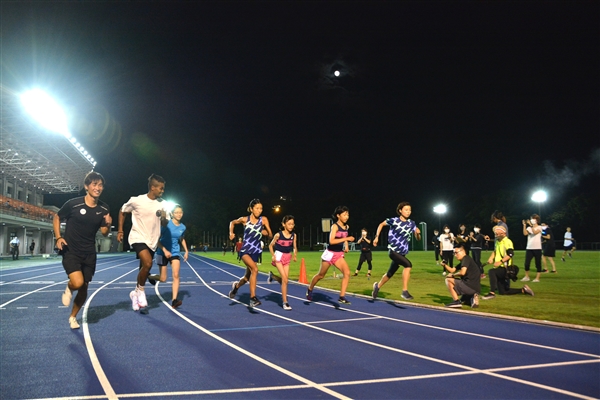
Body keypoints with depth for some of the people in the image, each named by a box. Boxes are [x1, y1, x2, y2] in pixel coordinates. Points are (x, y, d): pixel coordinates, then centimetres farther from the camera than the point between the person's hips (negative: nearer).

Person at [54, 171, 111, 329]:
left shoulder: (104, 209, -3)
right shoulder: (73, 204, -14)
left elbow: (104, 233, 6)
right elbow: (56, 218, 3)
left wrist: (108, 224, -16)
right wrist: (58, 237, -9)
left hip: (89, 253, 4)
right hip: (70, 251, -4)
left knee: (84, 287, 11)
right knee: (77, 282, -24)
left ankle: (73, 317, 35)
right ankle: (68, 289, 14)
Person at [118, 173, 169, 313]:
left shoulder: (162, 204, 0)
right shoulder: (136, 201, -11)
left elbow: (165, 224, 7)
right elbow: (122, 211, 6)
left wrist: (164, 218, -16)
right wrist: (120, 230, 3)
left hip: (152, 241, 5)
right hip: (138, 237, -5)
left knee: (144, 267, 12)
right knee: (148, 263, -25)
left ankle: (136, 293, 32)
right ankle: (140, 290, -3)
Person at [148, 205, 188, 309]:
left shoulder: (182, 227, -1)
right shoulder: (166, 224, -15)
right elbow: (157, 239, -14)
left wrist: (186, 251, 10)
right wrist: (165, 250, -22)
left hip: (175, 253, 3)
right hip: (163, 252, -3)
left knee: (176, 275, -13)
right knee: (163, 279, 1)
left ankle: (174, 300, -12)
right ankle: (150, 276, 35)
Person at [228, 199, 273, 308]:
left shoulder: (263, 220, -3)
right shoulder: (245, 219, -5)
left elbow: (270, 236, -1)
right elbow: (232, 222, 14)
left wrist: (266, 232, -20)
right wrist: (231, 233, 0)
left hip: (255, 251, 3)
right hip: (245, 250, -3)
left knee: (248, 276, 14)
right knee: (255, 270, -28)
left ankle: (236, 286, 48)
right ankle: (253, 298, -22)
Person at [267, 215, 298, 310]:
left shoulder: (293, 235, -2)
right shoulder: (278, 235, -12)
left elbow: (294, 247, 7)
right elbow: (271, 245, -1)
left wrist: (295, 255, -10)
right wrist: (273, 255, -12)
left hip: (287, 257, 5)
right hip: (279, 256, -5)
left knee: (285, 280, 3)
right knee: (285, 279, -13)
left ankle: (272, 276, 36)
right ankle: (285, 302, -4)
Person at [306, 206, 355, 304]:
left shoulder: (346, 227, 3)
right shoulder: (335, 226, -18)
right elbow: (331, 241, -31)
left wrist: (346, 245, 6)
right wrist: (346, 239, -33)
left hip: (339, 254, 6)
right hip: (330, 253, -6)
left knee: (347, 272, -14)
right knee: (321, 275, 10)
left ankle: (342, 297, -10)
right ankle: (309, 290, 35)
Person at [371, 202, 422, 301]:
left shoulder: (411, 223, 0)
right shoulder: (394, 220, -11)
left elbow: (418, 238, 4)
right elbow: (381, 224, 5)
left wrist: (418, 233, -18)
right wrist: (376, 237, 1)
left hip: (402, 253, 6)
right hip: (393, 250, -6)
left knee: (390, 273, 17)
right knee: (408, 265, -28)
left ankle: (377, 286, 45)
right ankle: (405, 291, -21)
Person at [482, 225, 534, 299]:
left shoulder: (507, 241, -12)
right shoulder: (497, 242, 15)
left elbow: (510, 254, -24)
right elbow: (495, 251, 25)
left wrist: (500, 261, -31)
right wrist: (491, 258, 5)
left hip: (505, 269, -9)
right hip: (499, 268, 10)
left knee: (491, 271, -34)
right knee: (502, 292, 11)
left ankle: (492, 293, -33)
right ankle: (523, 290, 25)